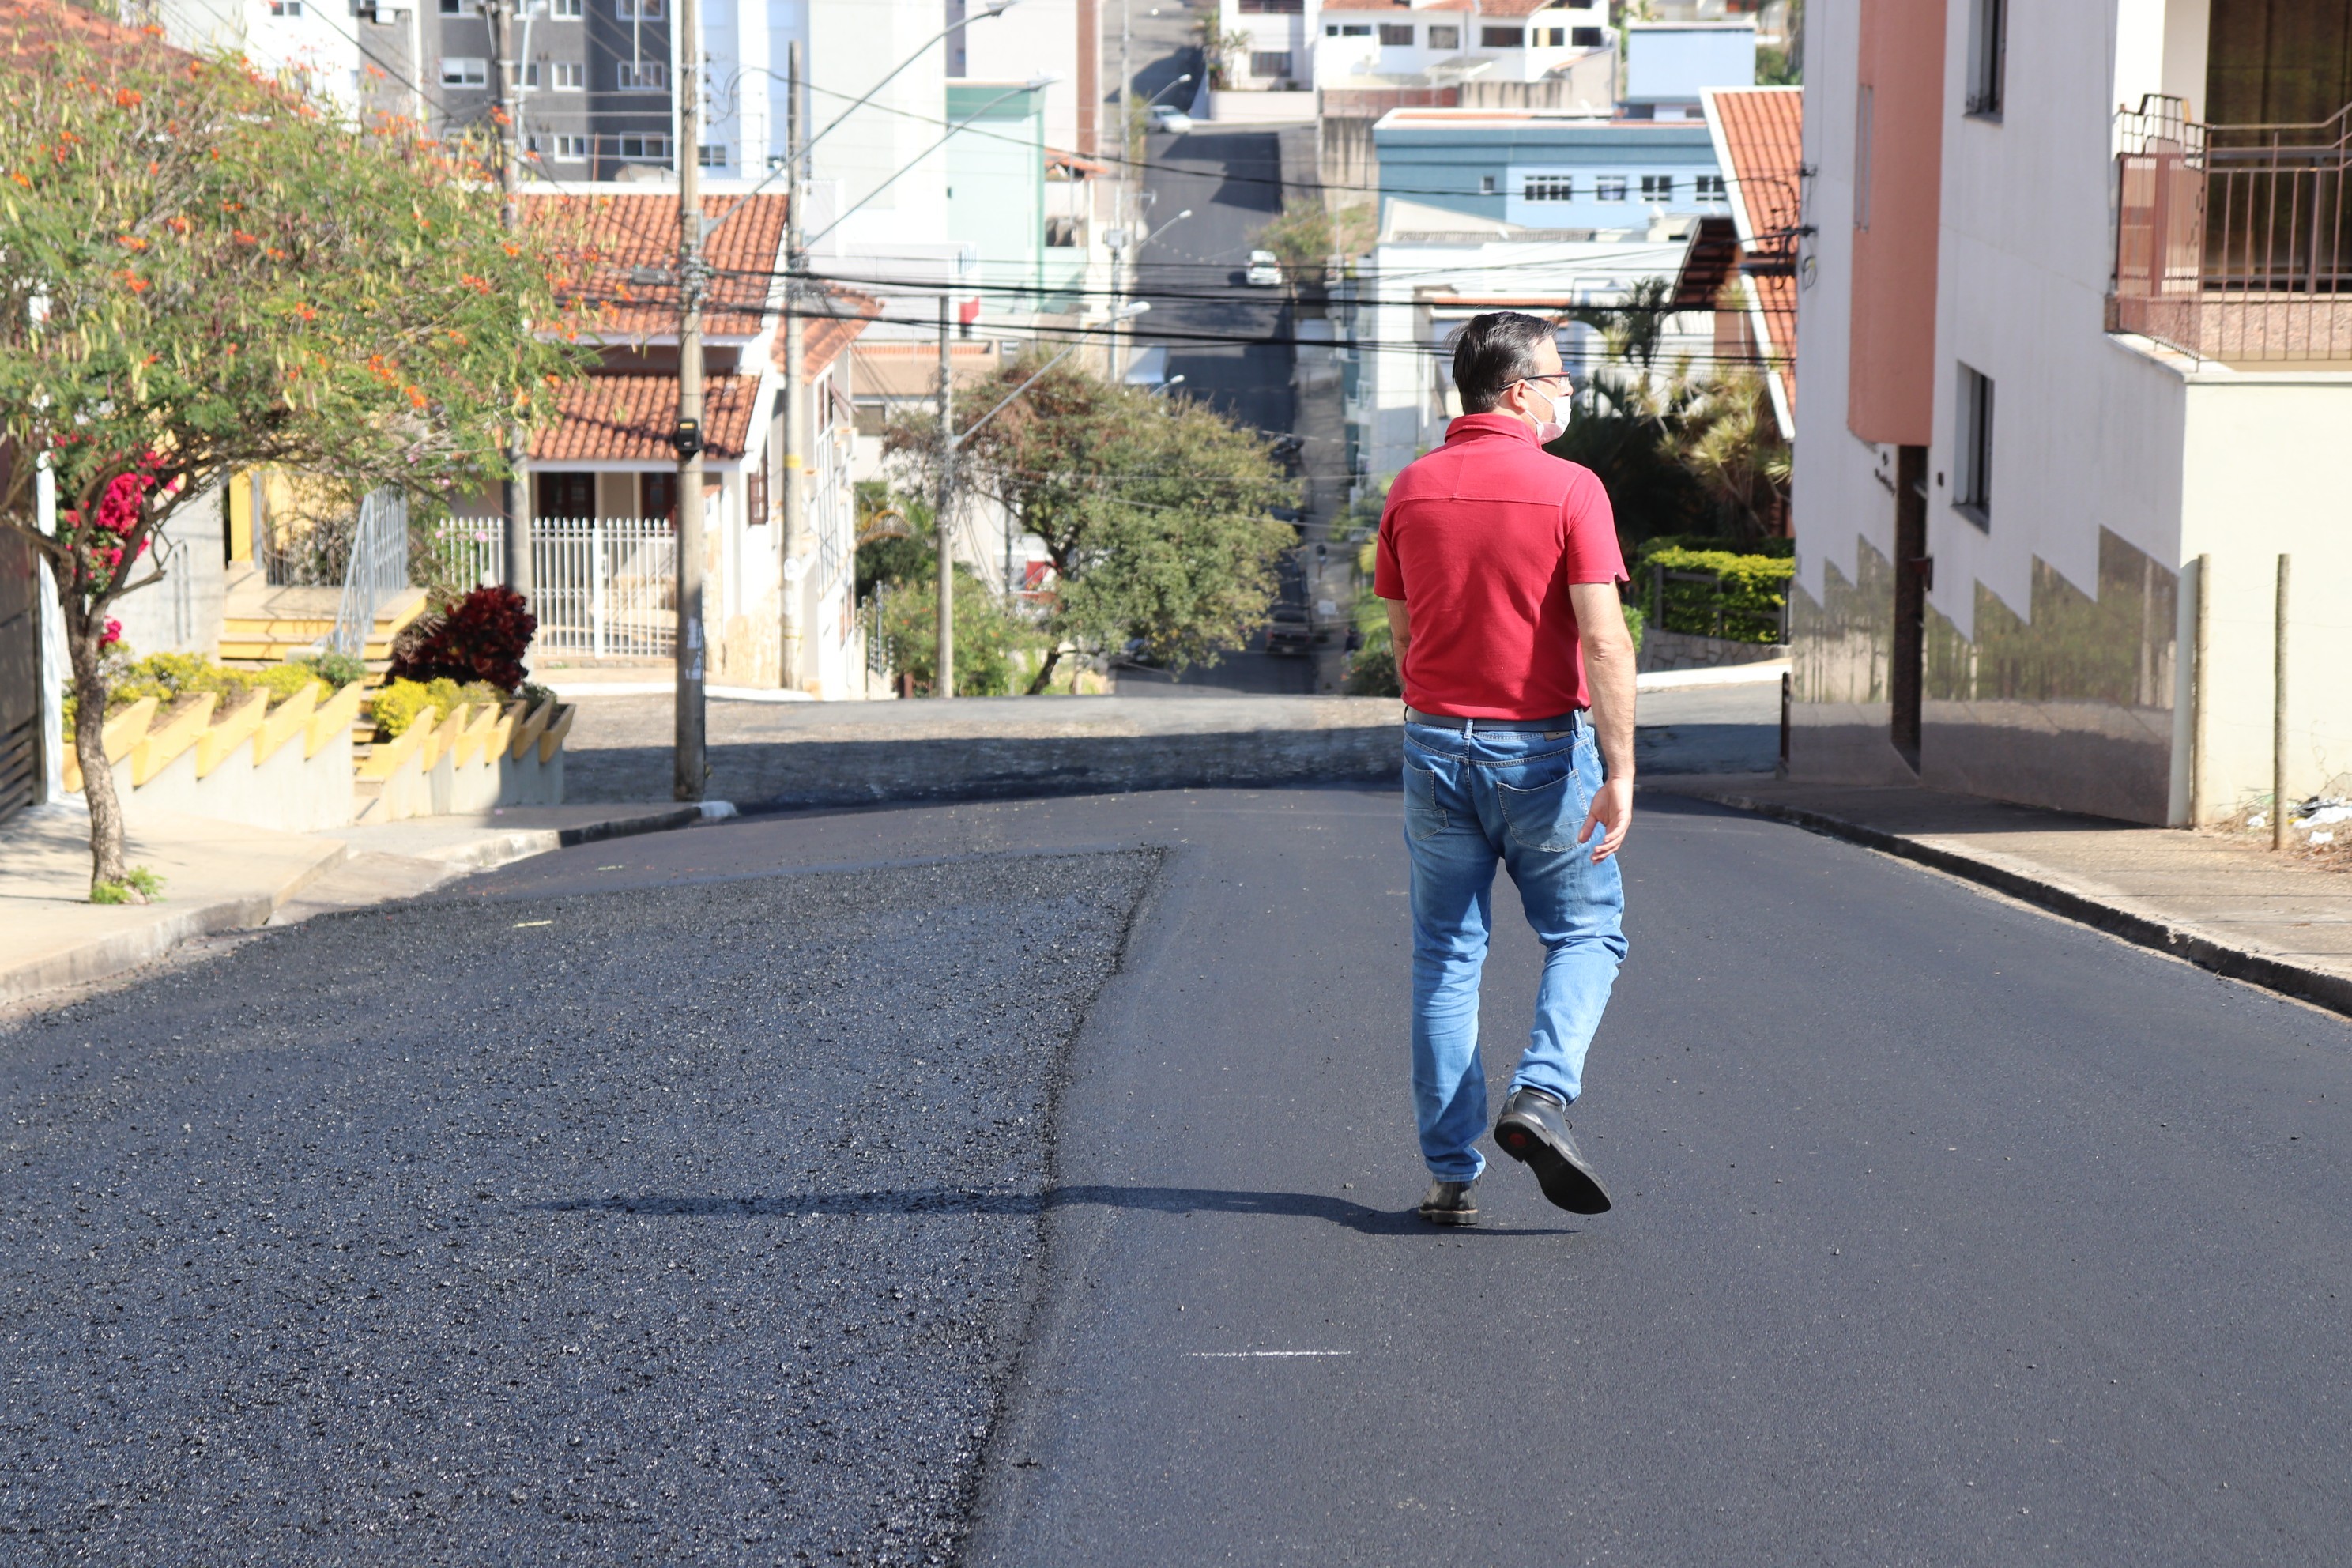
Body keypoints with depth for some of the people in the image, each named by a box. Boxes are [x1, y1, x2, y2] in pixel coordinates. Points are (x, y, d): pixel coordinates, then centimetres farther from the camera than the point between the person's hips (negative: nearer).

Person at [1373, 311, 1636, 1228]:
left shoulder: (1411, 491, 4)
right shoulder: (1568, 490, -10)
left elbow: (1404, 638, 11)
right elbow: (1604, 644, -16)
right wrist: (1620, 773, -16)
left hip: (1437, 742, 4)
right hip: (1543, 751, -4)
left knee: (1447, 958, 9)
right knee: (1586, 933, 13)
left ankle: (1452, 1176, 8)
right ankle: (1542, 1097, -10)